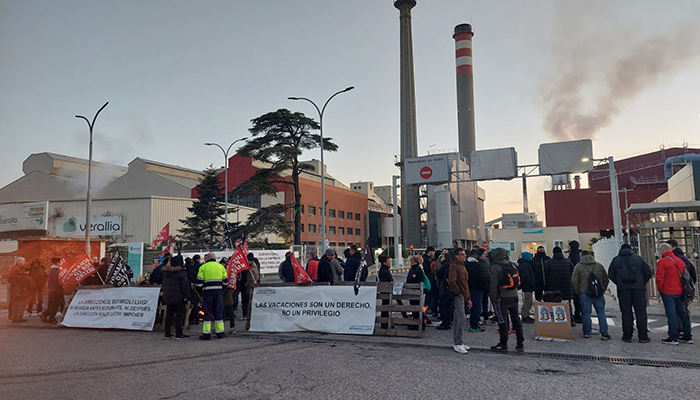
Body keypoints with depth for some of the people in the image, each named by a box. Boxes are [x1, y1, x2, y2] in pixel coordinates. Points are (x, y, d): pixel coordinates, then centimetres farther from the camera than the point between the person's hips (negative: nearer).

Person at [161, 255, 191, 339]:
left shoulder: (166, 272, 10)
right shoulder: (181, 272, -14)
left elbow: (164, 284, 19)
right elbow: (185, 284, -17)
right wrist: (186, 295, -12)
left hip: (168, 297, 7)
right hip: (178, 297, -7)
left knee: (169, 314, 14)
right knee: (179, 315, -2)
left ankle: (167, 333, 18)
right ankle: (178, 334, 0)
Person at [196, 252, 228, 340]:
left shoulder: (203, 267, -1)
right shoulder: (221, 267, 8)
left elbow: (199, 283, -3)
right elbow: (225, 282, 9)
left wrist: (202, 287, 15)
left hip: (207, 292, -2)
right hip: (219, 292, 3)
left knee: (207, 312, 4)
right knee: (218, 312, 10)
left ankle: (206, 334, 5)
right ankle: (220, 333, 13)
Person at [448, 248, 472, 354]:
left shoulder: (463, 266, 18)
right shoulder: (454, 266, -12)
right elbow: (451, 282, -22)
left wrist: (468, 298, 20)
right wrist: (459, 293, -15)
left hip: (462, 296, 9)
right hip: (458, 296, -9)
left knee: (457, 319, 13)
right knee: (462, 319, -11)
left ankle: (456, 342, 19)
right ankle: (458, 343, -5)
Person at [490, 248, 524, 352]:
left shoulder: (495, 267, -12)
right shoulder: (512, 265, 9)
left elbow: (494, 285, -14)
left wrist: (493, 299, -8)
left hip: (502, 297, -7)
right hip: (514, 296, 7)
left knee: (502, 321, 1)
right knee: (516, 319, 13)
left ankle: (503, 344, 7)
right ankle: (520, 343, 18)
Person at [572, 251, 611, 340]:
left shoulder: (578, 267, -1)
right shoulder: (599, 265, 8)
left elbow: (574, 281, -3)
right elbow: (605, 279, 12)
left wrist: (578, 293, 8)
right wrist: (602, 290, 19)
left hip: (585, 294, -2)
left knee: (586, 313, 5)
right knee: (601, 313, 8)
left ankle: (587, 333, 10)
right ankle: (604, 333, 8)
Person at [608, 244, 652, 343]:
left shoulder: (616, 260, 8)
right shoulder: (638, 258, 8)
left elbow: (610, 275, 5)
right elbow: (648, 272, 5)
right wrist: (642, 283, 13)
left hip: (623, 290, 0)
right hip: (638, 288, 0)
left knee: (626, 313, 4)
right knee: (641, 312, 4)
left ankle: (627, 336, 6)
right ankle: (643, 336, 4)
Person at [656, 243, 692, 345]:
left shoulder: (662, 262, -13)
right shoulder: (680, 260, 10)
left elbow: (659, 278, -15)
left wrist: (660, 288, 0)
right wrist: (681, 287, 20)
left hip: (668, 292, -7)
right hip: (680, 291, 7)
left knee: (671, 314, -4)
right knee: (683, 313, 13)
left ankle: (673, 338, -3)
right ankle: (688, 336, 20)